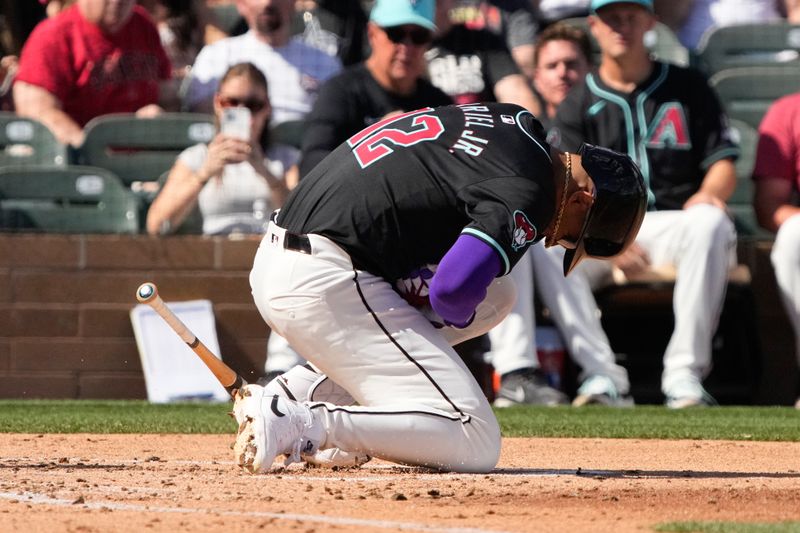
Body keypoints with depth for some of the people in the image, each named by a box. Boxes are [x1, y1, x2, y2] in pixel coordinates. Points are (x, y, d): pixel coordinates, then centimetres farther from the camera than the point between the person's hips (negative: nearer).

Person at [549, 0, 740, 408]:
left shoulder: (687, 88, 13)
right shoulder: (578, 104, 11)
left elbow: (723, 163, 10)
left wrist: (708, 194, -16)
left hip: (673, 221, 0)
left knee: (711, 223, -36)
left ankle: (685, 374, -38)